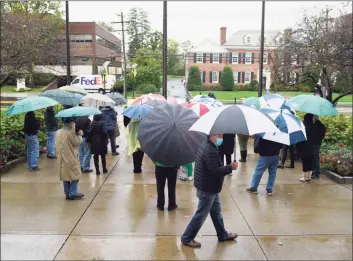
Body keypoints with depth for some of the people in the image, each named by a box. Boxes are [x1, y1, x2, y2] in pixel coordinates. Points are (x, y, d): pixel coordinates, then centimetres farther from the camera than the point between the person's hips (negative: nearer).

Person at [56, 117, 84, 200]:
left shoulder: (58, 132, 5)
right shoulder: (70, 132, -19)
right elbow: (77, 142, -15)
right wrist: (79, 135, 2)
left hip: (62, 158, 8)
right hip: (71, 158, -8)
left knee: (65, 175, 14)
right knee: (75, 176, 3)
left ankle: (67, 193, 20)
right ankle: (73, 193, 3)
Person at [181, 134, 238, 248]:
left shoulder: (206, 145, 7)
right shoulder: (210, 151, -27)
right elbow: (215, 171, -30)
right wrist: (230, 167, -21)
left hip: (210, 187, 11)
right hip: (208, 189, -11)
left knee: (216, 211, 21)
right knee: (201, 215, 2)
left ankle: (223, 235, 36)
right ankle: (187, 238, 15)